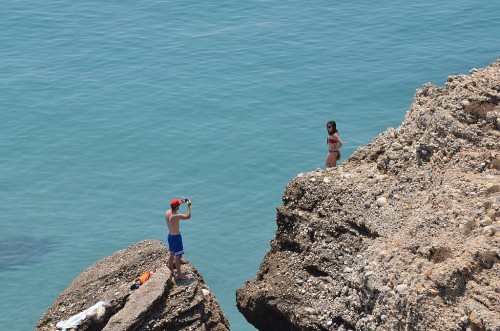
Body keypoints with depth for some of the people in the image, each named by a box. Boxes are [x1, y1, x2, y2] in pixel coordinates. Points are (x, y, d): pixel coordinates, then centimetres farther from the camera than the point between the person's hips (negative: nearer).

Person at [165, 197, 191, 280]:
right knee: (178, 256, 0)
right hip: (176, 237, -9)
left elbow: (174, 209, 20)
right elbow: (188, 216, -21)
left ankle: (171, 271, 36)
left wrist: (181, 201, 17)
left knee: (171, 254, 22)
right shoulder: (176, 216, -29)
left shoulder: (168, 212, -4)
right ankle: (179, 275, 6)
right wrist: (188, 206, -11)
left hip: (170, 236, 9)